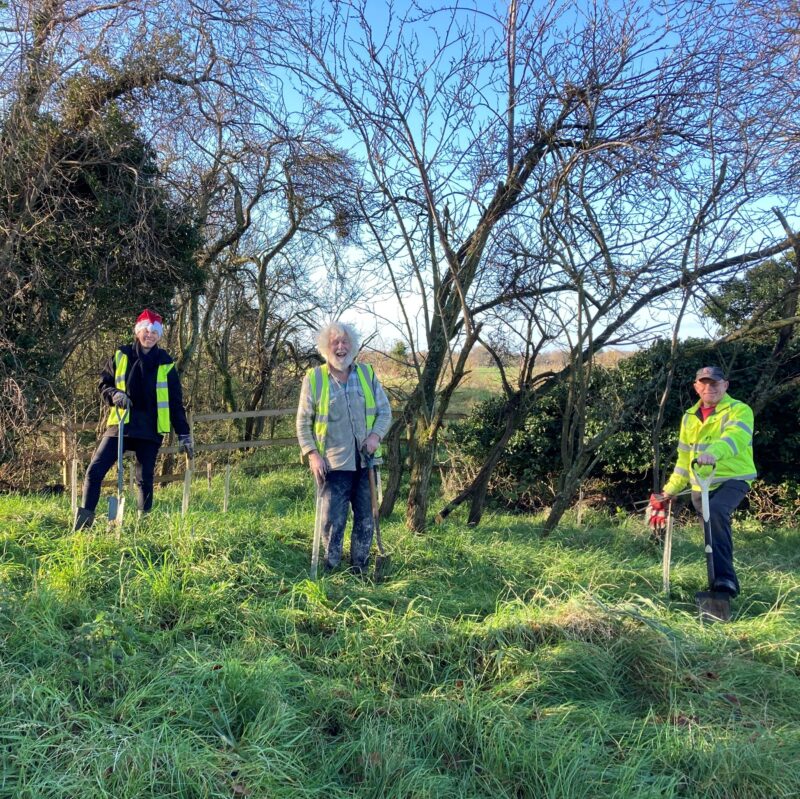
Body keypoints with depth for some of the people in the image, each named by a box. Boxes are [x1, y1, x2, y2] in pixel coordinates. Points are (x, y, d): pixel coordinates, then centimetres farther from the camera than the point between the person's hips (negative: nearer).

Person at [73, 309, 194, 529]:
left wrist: (184, 434, 2)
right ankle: (84, 520, -4)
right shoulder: (121, 356, 4)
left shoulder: (165, 364, 4)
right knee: (95, 470, -9)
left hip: (150, 429, 0)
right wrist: (114, 394, -13)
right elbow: (104, 383, 11)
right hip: (120, 425, 0)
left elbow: (175, 402, 6)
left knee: (145, 479, 6)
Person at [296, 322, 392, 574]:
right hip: (333, 464, -3)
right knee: (332, 520, -1)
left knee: (365, 519, 11)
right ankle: (330, 570, 15)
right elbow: (303, 423, 1)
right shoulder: (314, 378, -2)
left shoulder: (367, 374, 5)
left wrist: (376, 435, -10)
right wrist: (312, 454, -10)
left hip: (365, 461, 3)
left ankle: (360, 569, 25)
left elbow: (385, 411, 8)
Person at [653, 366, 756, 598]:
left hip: (733, 479, -6)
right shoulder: (690, 417, 13)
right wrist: (672, 488, 21)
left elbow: (735, 437, -29)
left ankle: (725, 577, -30)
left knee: (717, 512, -31)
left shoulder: (739, 410, -7)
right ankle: (723, 579, 26)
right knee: (715, 527, 10)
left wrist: (714, 452, -49)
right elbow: (684, 455, 21)